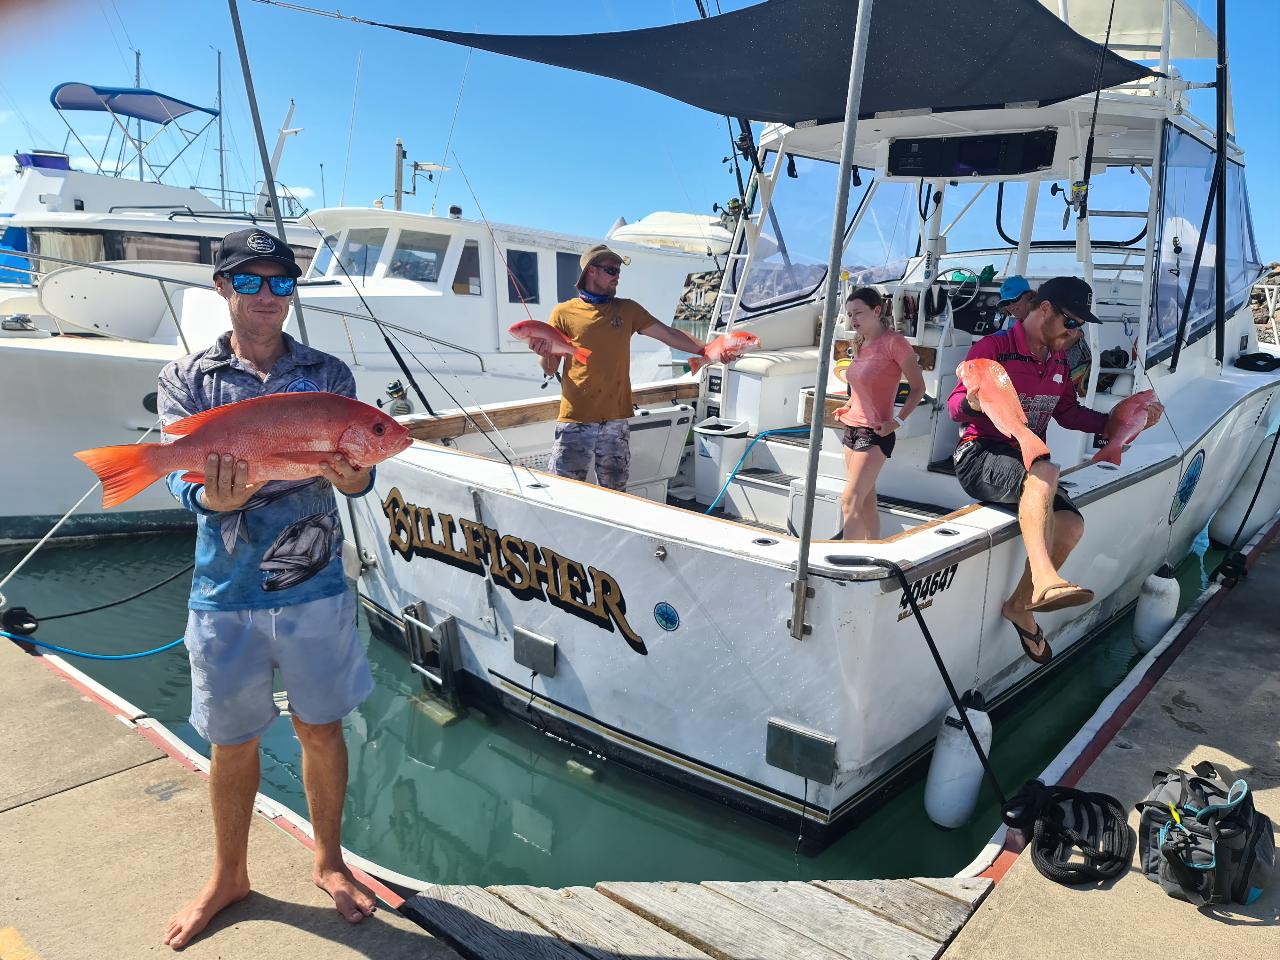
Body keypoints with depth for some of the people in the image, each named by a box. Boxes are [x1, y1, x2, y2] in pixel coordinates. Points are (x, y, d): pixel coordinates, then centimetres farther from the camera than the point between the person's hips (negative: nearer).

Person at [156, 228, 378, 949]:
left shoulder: (327, 374, 2)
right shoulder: (188, 380, 1)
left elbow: (356, 475, -5)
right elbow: (183, 479, -10)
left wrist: (351, 475, -29)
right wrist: (216, 497, -33)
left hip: (315, 587, 0)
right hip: (225, 593, 0)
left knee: (321, 728, 12)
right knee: (232, 742, 14)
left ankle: (329, 862, 36)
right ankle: (229, 876, 38)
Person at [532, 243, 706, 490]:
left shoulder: (627, 309, 11)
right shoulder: (564, 312, 4)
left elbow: (669, 334, 6)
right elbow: (550, 369, 6)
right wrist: (544, 353, -16)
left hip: (617, 419, 3)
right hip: (576, 419, -3)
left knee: (614, 493, 10)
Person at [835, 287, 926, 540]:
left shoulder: (894, 342, -12)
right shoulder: (862, 344, 10)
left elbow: (918, 388, -8)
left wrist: (898, 421, -16)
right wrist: (848, 405, 12)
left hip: (875, 433, -8)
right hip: (852, 428, 8)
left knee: (849, 501, -14)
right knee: (866, 502, 11)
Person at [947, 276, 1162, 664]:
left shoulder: (1059, 362, 14)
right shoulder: (993, 348, -9)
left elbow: (1069, 413, 23)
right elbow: (955, 405, -13)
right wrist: (973, 402, -36)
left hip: (1027, 463, 7)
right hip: (980, 456, -7)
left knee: (1071, 525, -19)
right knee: (1044, 472, -38)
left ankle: (1020, 605, 0)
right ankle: (1044, 581, -51)